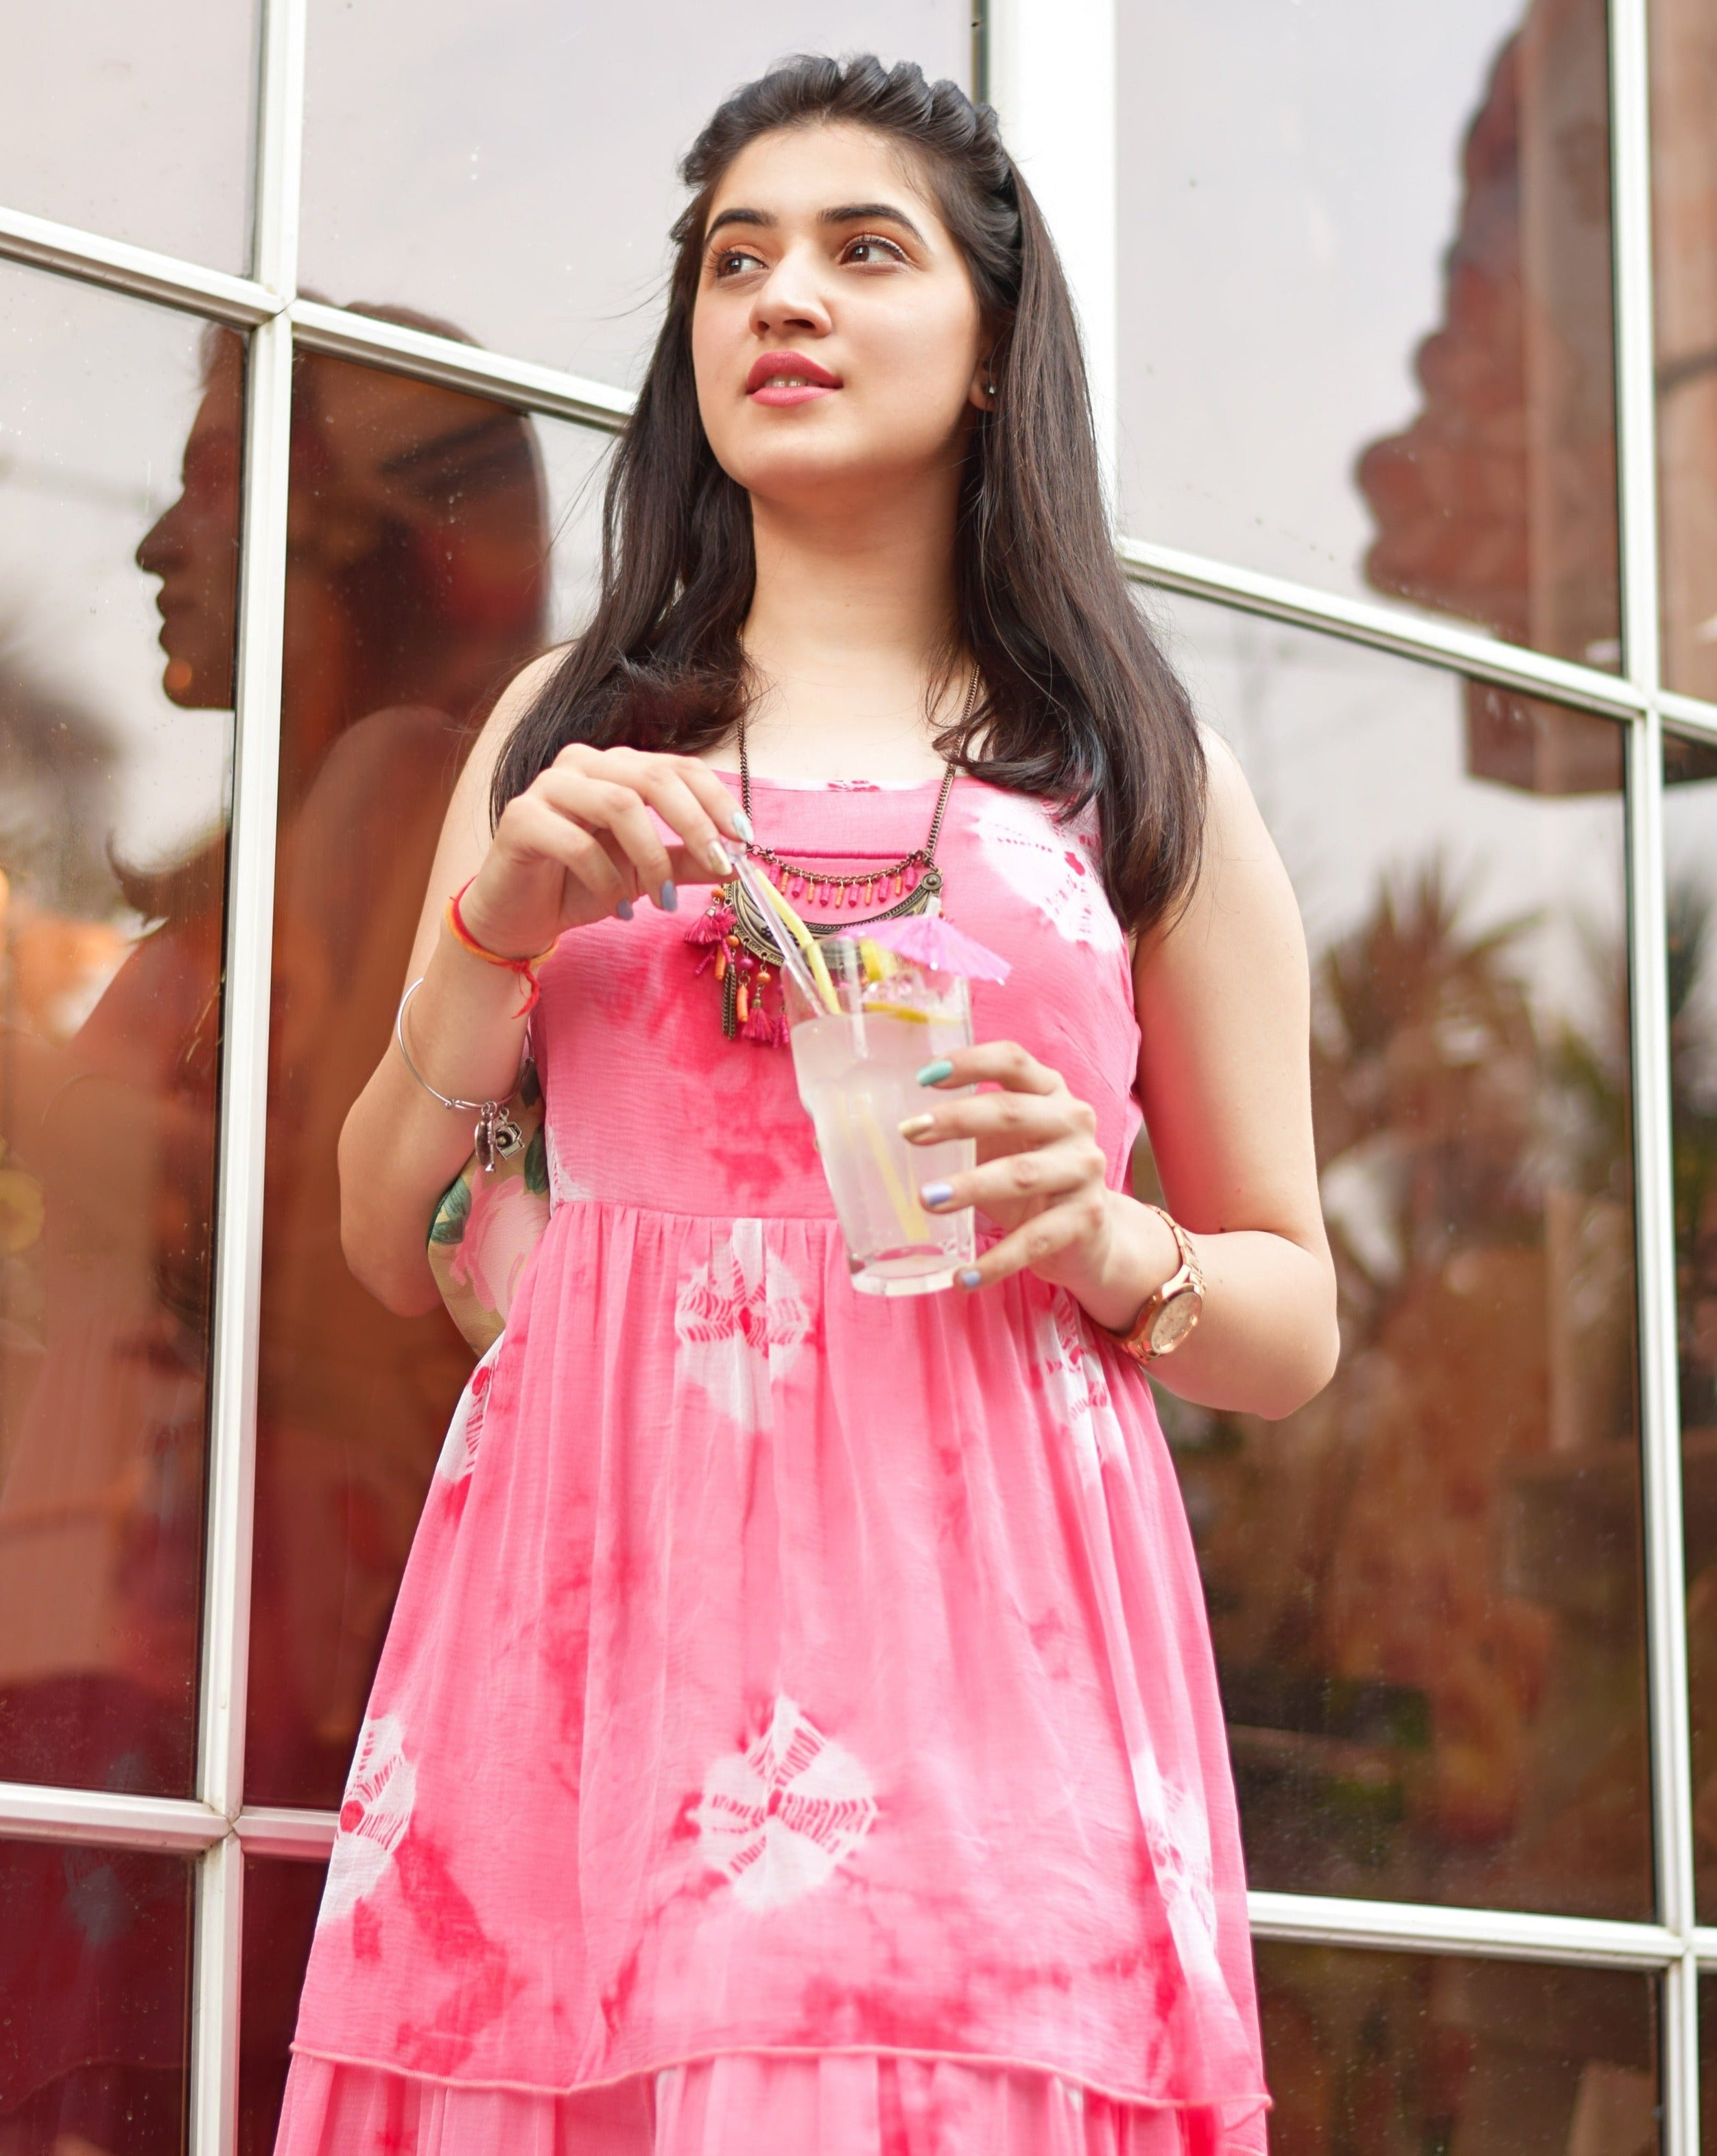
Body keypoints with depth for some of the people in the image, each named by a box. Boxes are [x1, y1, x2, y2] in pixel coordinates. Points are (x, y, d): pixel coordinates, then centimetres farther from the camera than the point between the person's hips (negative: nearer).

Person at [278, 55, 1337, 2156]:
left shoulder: (1145, 781, 13)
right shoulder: (567, 726, 17)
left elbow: (1295, 1324, 14)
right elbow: (390, 1250, 14)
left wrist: (1107, 1241, -7)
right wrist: (503, 923, -2)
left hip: (979, 1604, -1)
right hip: (600, 1588, 1)